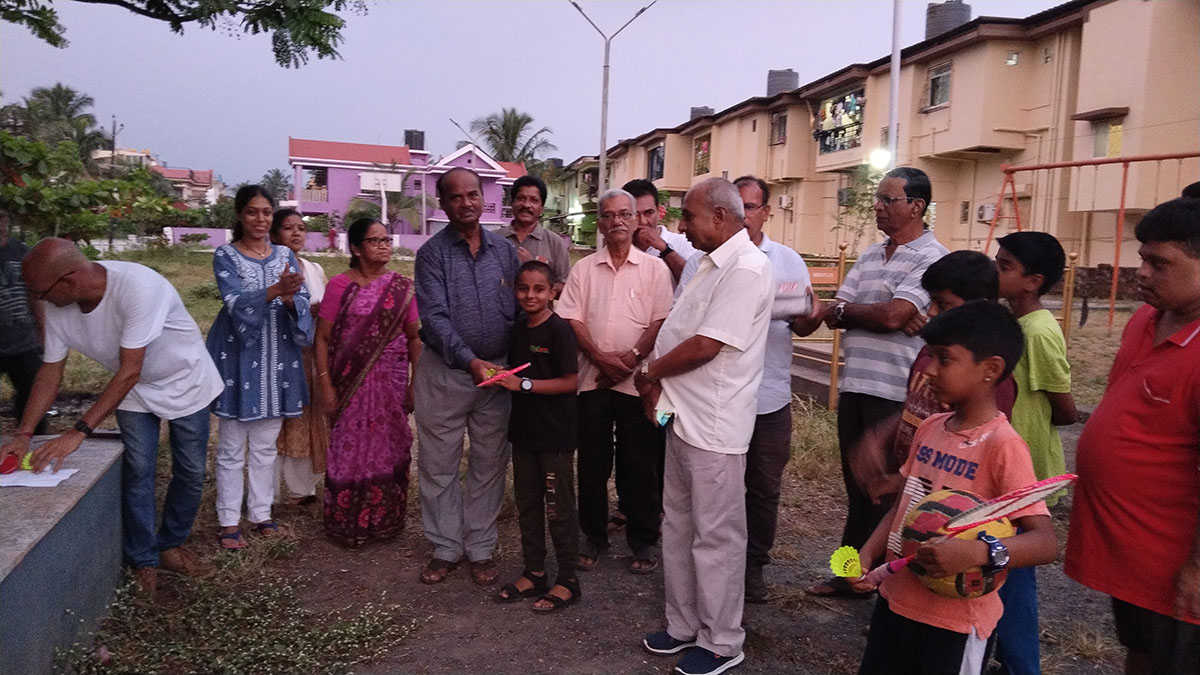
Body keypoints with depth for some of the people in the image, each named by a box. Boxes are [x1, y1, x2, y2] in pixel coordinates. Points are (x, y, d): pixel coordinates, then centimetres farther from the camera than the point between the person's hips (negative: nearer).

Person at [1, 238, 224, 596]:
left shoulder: (138, 285, -39)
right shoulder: (57, 306, -19)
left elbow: (129, 372, -37)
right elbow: (50, 371, -9)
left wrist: (79, 432, -37)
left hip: (185, 381, -4)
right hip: (134, 390, 4)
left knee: (190, 472, 6)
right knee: (138, 472, -1)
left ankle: (170, 546, 27)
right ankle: (143, 562, 15)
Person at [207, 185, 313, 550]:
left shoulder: (285, 255, 8)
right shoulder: (226, 256, -3)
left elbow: (303, 302, -1)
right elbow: (236, 304, -18)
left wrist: (291, 298, -24)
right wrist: (276, 290, -34)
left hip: (276, 358, 4)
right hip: (238, 357, -3)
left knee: (266, 446, 12)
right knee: (232, 448, 4)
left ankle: (261, 513, 23)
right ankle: (230, 521, 14)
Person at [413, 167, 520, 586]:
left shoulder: (504, 251, 7)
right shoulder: (432, 252, -3)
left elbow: (519, 310, 7)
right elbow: (434, 317, -14)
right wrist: (470, 361, -27)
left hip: (498, 373, 3)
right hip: (445, 373, -2)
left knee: (489, 465, 10)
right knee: (439, 466, 7)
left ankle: (481, 549, 23)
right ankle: (446, 548, 22)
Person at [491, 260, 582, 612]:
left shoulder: (559, 330, -15)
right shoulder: (517, 328, 7)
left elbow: (570, 381, -18)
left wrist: (523, 384, -21)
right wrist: (500, 375, -1)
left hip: (555, 434, -7)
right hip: (524, 429, 8)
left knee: (559, 508, 3)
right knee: (527, 504, 16)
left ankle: (568, 581, 17)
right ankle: (534, 572, 31)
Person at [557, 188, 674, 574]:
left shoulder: (654, 268, 4)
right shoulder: (584, 269, 9)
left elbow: (661, 321, -4)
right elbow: (572, 319, 0)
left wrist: (631, 358, -15)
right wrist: (602, 359, -12)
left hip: (636, 380, -2)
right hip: (591, 378, 2)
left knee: (639, 465, 4)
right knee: (592, 462, 9)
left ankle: (643, 541, 18)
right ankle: (593, 536, 24)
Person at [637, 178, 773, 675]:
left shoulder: (746, 268, -18)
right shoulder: (714, 265, 14)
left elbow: (704, 347, -22)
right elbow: (679, 333, 16)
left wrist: (650, 372, -7)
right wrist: (657, 382, 2)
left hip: (713, 427, -10)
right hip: (683, 416, 10)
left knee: (715, 537, 4)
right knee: (678, 527, 18)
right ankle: (684, 625, 33)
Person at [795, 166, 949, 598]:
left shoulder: (931, 258, -10)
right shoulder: (870, 256, 14)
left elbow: (892, 316, -21)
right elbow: (835, 313, 8)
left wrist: (842, 310, -5)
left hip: (895, 394, -7)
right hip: (855, 386, 7)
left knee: (887, 491, 4)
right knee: (857, 484, 16)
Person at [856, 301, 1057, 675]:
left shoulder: (1003, 445, -18)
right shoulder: (930, 427, 3)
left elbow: (1045, 542, -22)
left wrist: (978, 552, -38)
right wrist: (867, 555, -3)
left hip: (955, 619, -6)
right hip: (895, 598, 6)